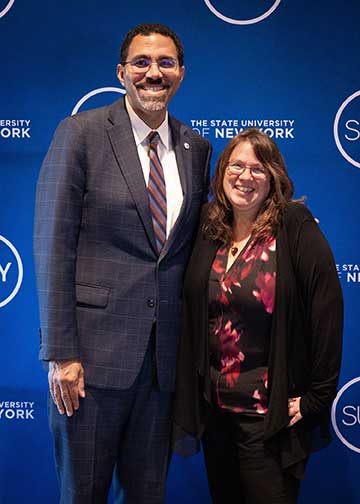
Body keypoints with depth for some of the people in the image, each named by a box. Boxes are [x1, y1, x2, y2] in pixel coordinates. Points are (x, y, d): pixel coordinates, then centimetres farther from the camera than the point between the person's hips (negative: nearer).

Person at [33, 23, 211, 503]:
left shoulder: (196, 149, 8)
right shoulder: (81, 133, -6)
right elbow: (53, 246, -9)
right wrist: (60, 353, -13)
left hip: (165, 354, 4)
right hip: (95, 350, -4)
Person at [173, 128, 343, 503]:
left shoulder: (296, 230, -12)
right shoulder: (208, 231, 4)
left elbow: (327, 313, -14)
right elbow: (191, 316, 9)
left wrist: (317, 398, -13)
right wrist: (187, 399, 8)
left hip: (271, 416, -5)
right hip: (213, 408, 6)